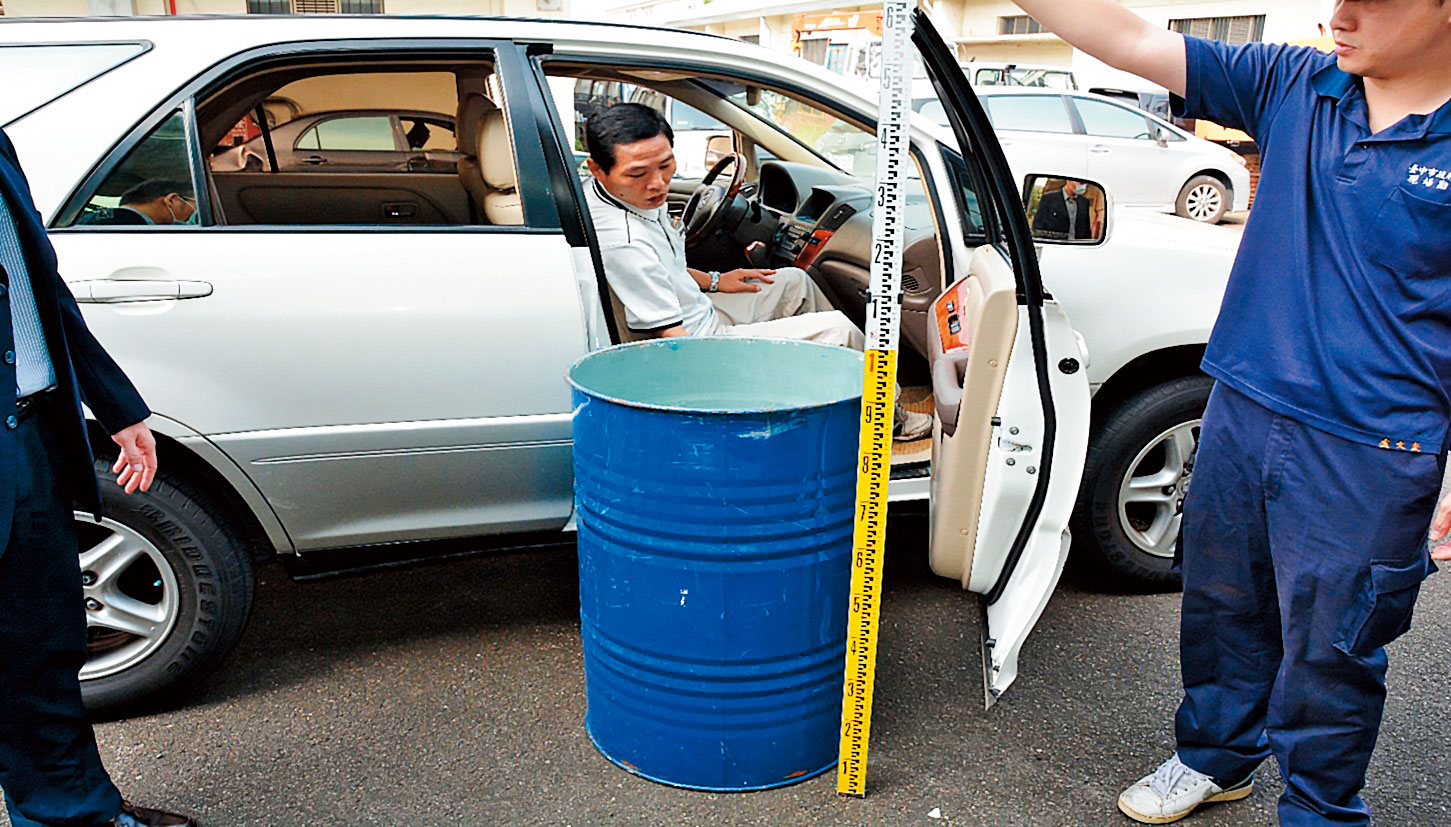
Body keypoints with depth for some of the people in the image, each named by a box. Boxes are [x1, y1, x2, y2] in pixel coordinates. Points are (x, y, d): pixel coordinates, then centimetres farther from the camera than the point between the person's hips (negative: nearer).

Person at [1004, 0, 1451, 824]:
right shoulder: (1294, 86, 0)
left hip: (1369, 455, -4)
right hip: (1243, 414, 4)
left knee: (1330, 648, 10)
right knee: (1224, 607, 20)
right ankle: (1215, 756, 43)